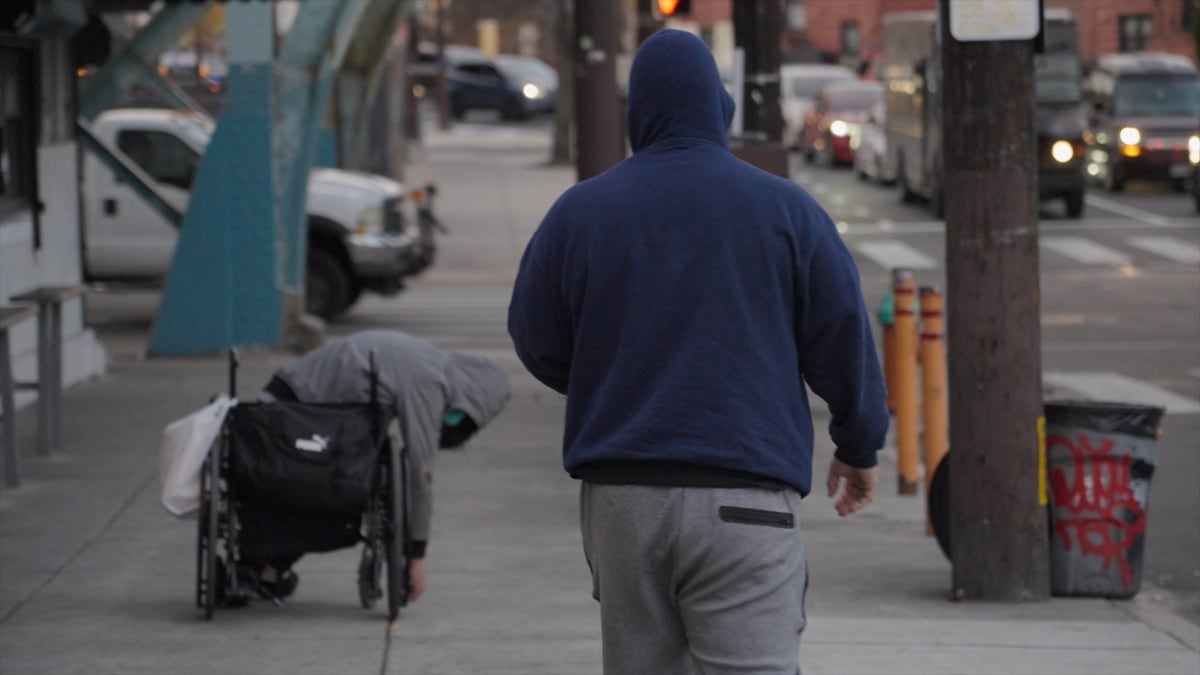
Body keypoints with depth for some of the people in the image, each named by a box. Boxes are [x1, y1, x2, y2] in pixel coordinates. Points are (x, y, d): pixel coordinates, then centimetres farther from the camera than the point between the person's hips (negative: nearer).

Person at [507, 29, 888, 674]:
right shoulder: (785, 208, 2)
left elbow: (537, 344, 12)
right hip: (744, 498, -2)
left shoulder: (578, 211, 6)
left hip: (619, 496, 3)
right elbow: (843, 338, 5)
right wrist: (858, 447, 20)